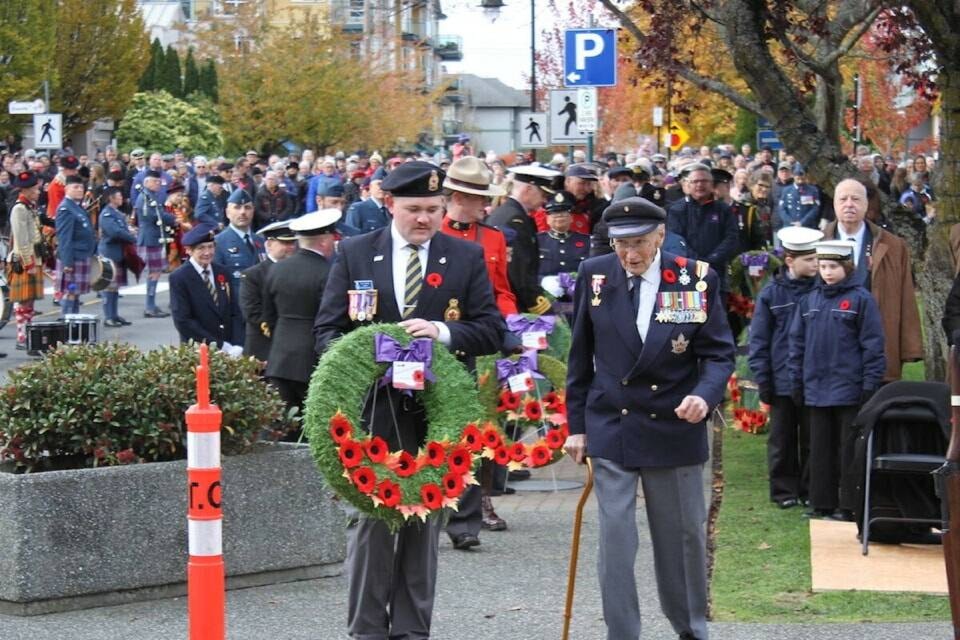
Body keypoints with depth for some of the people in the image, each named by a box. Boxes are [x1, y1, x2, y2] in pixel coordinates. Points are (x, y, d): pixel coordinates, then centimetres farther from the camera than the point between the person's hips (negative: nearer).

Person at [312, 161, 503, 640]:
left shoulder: (467, 258, 5)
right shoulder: (354, 254, 4)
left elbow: (492, 330, 2)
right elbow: (327, 328, 5)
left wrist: (443, 331, -16)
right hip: (372, 408, -1)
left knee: (424, 522, 7)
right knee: (369, 520, -2)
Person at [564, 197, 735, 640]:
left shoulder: (697, 278, -6)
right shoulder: (595, 276, -3)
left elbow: (718, 353, -3)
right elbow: (581, 357, 5)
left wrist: (705, 395, -23)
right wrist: (577, 424, 5)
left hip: (675, 426, 0)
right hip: (610, 426, 0)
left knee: (683, 537, 12)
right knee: (615, 539, -5)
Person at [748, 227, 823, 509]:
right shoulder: (772, 293, -3)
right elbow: (759, 341, 0)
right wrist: (763, 380, -3)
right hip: (782, 381, -1)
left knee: (812, 440, 9)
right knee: (782, 440, 9)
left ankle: (810, 490, 20)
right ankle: (784, 490, 18)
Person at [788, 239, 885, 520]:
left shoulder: (861, 299, -5)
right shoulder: (810, 300, 10)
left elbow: (873, 344, -6)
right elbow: (798, 342, 14)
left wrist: (870, 383, -10)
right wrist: (797, 381, 10)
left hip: (849, 389, -5)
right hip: (817, 389, 5)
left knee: (849, 448, 0)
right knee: (821, 448, 11)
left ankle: (850, 505, 5)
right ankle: (822, 503, 18)